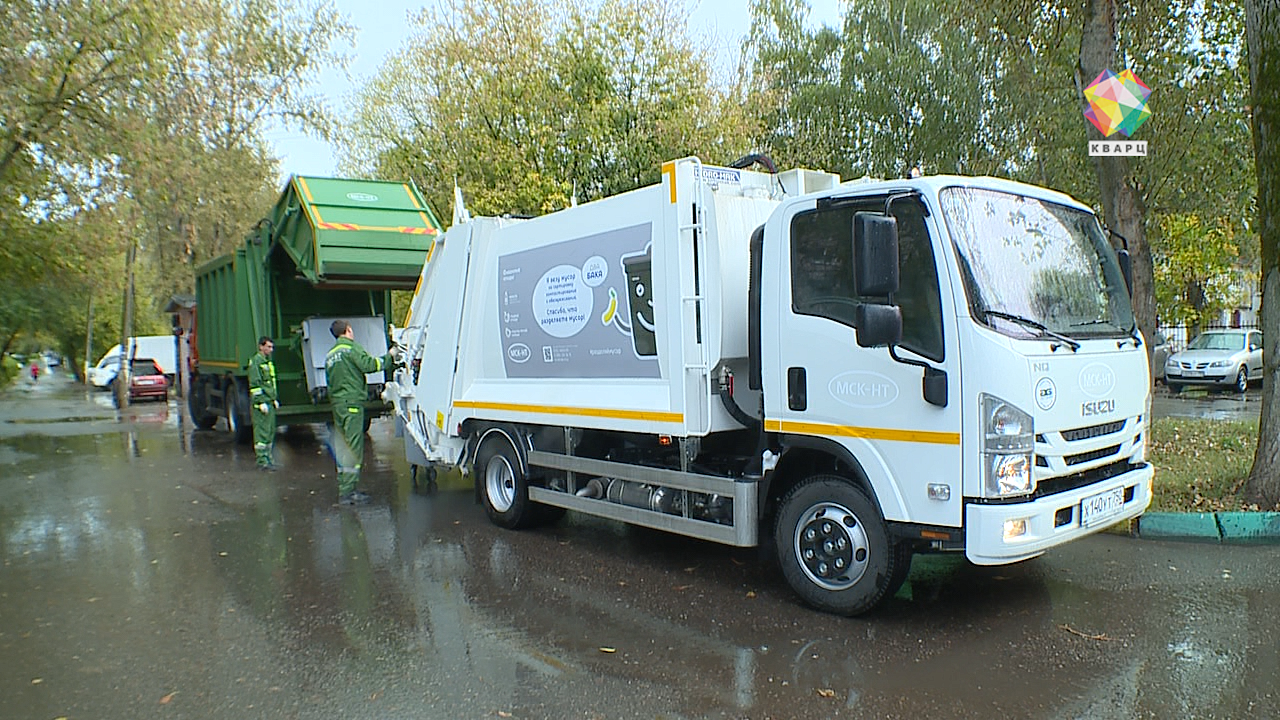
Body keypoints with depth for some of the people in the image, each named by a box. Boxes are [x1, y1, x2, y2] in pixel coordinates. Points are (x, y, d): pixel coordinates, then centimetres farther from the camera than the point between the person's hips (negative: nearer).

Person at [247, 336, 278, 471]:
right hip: (260, 403, -9)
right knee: (262, 432, -7)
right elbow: (255, 384, -16)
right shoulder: (255, 361, -11)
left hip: (270, 402, 9)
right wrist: (261, 402, -19)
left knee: (270, 431, 12)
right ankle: (262, 461, -4)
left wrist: (275, 399, 22)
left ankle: (268, 457, 20)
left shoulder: (268, 361, 17)